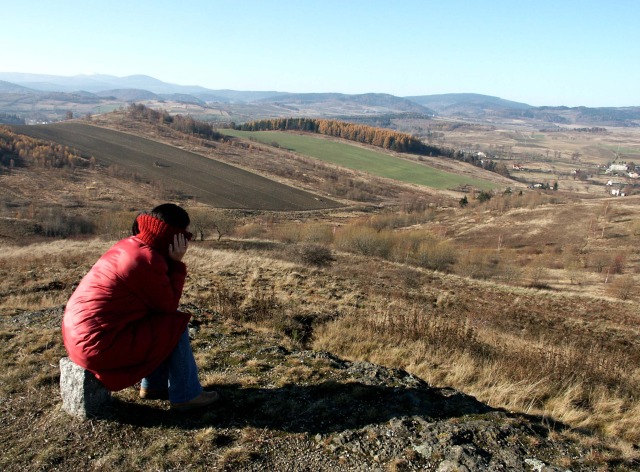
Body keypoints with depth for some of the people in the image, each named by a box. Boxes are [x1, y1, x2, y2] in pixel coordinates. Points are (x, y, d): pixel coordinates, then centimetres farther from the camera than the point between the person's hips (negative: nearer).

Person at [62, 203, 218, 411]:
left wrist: (171, 263, 3)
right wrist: (176, 263, -7)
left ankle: (153, 385, 26)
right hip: (98, 345, -10)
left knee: (167, 316, 18)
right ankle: (186, 395, 9)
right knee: (176, 325, -3)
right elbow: (169, 305, -9)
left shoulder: (129, 245, 8)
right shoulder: (147, 260, -20)